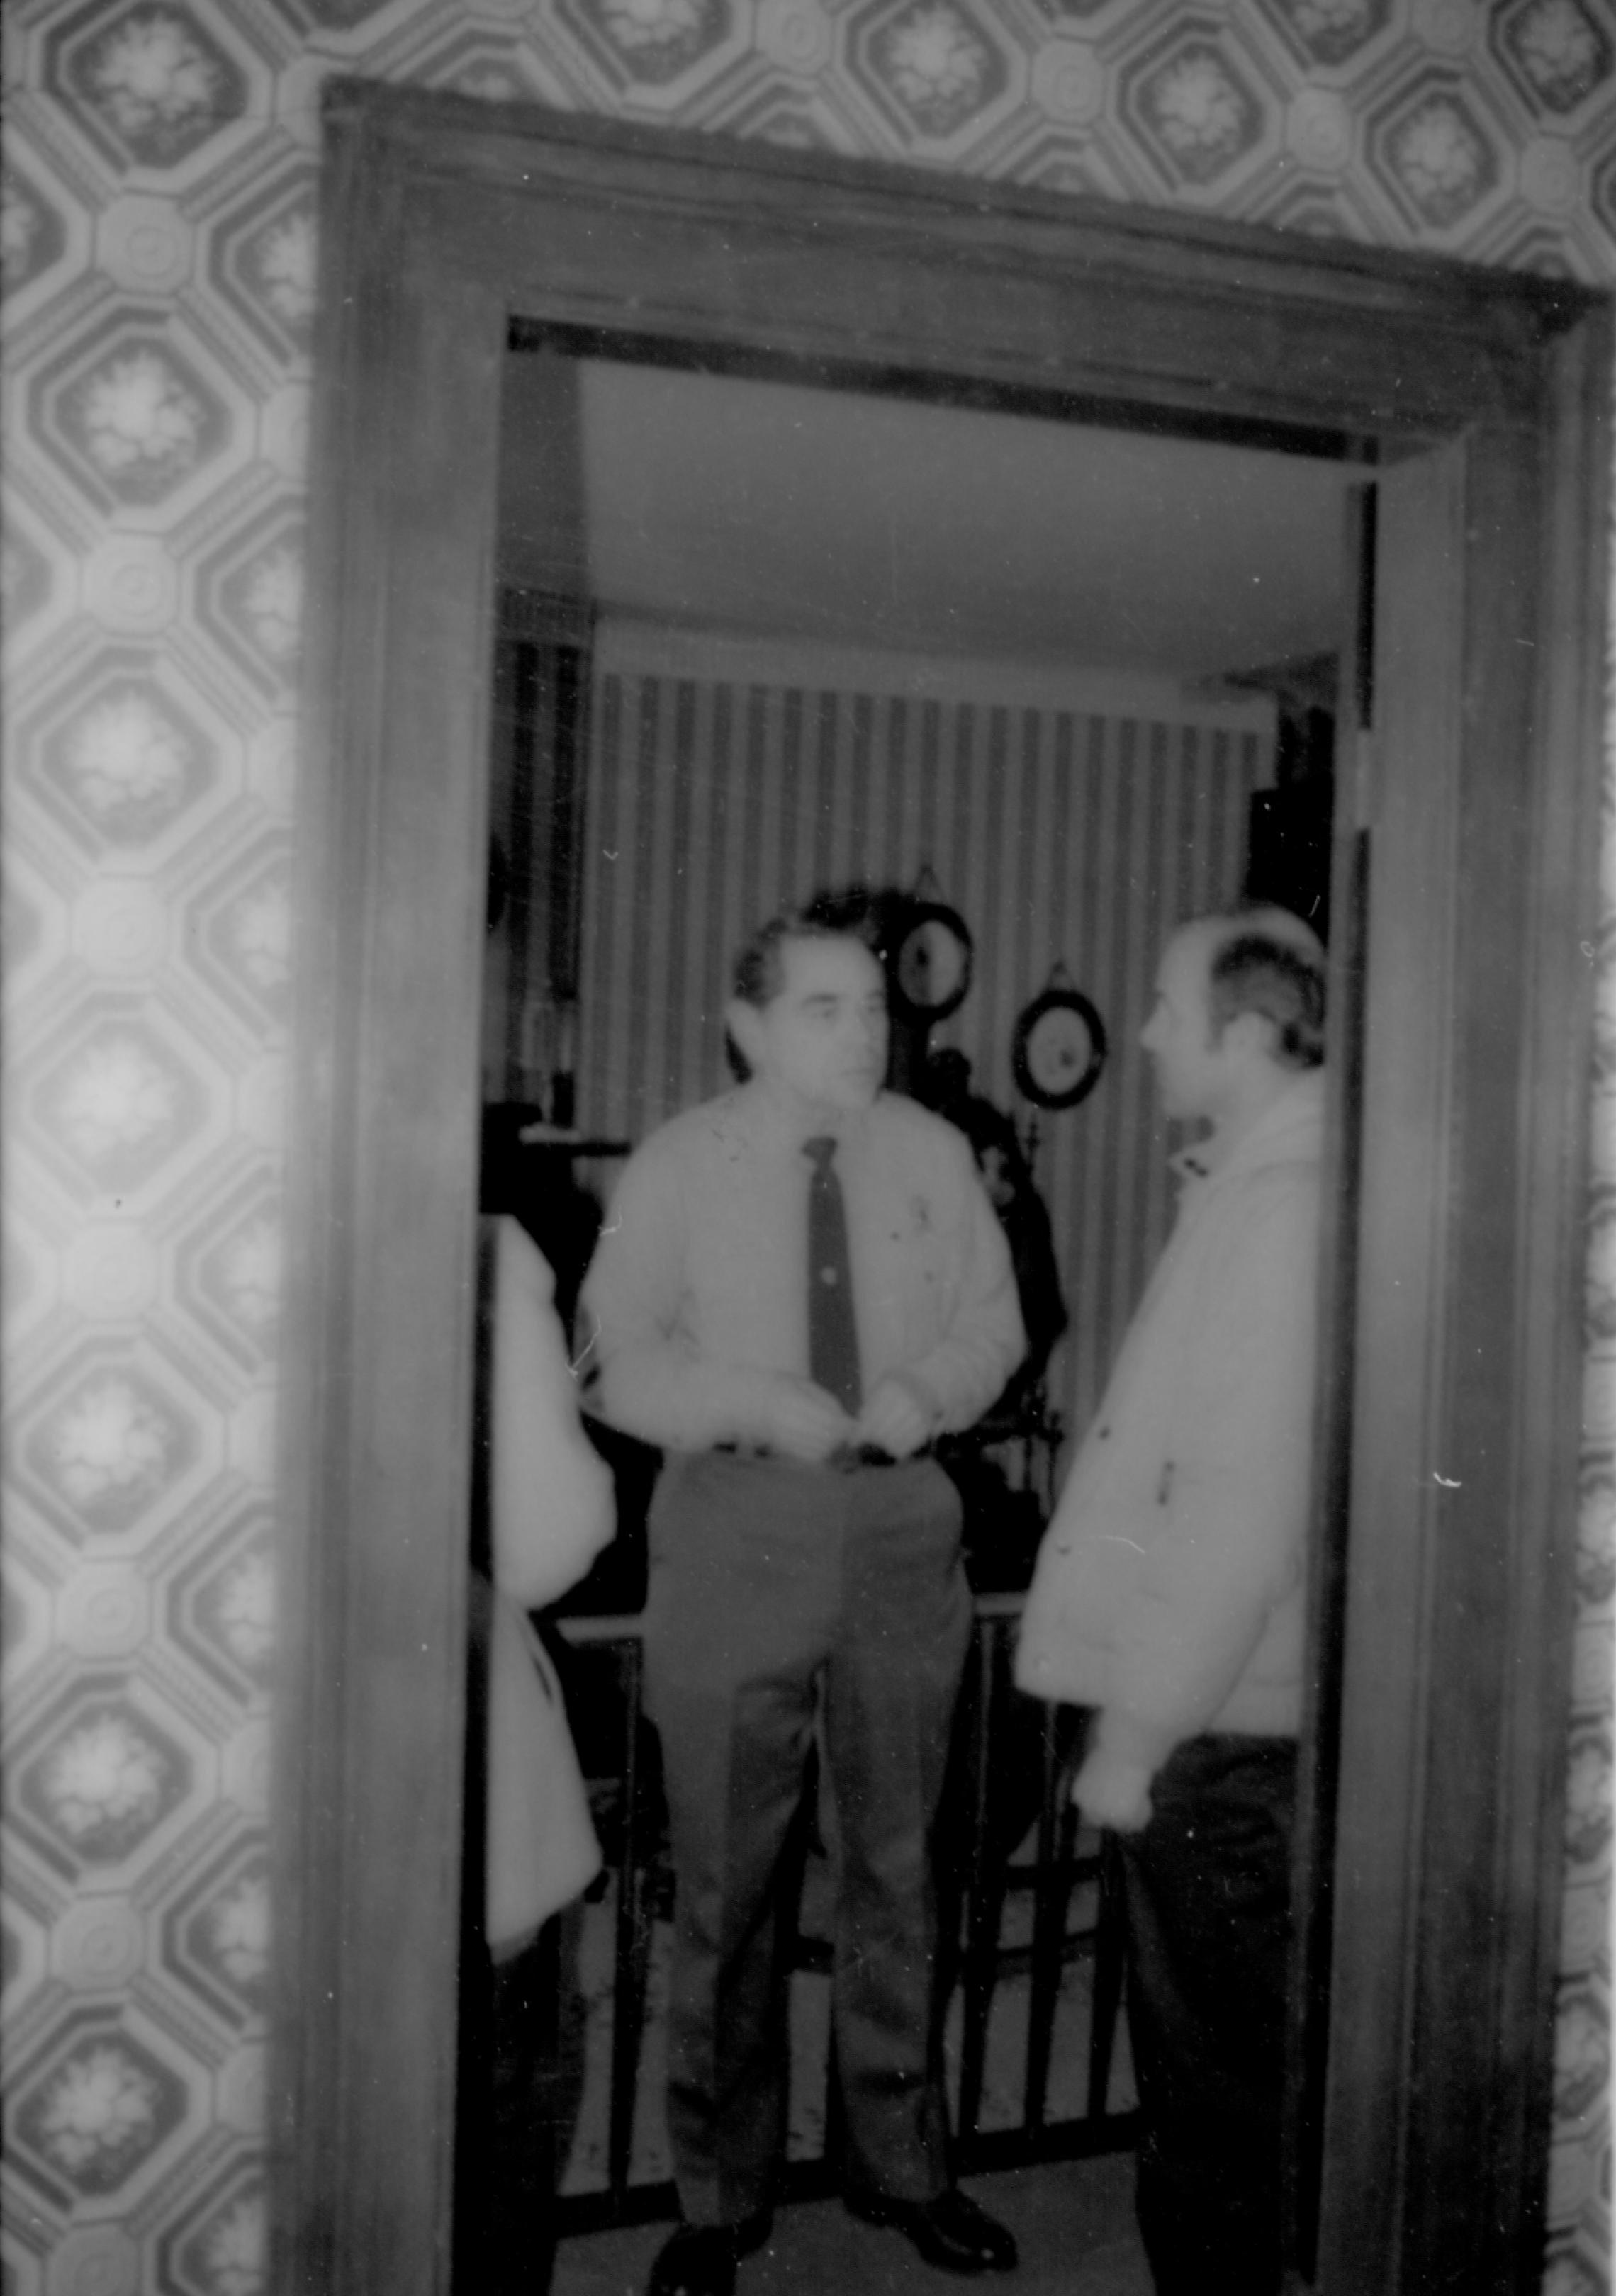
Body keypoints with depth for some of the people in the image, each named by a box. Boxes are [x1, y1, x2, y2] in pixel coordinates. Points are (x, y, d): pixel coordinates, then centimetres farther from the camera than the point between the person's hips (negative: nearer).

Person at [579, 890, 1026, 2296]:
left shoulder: (932, 1153, 3)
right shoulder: (677, 1167, -3)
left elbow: (993, 1316, 9)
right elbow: (624, 1363, -5)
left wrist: (930, 1387, -12)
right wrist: (762, 1401, -21)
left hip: (902, 1523, 2)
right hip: (735, 1531, -2)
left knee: (896, 1863, 15)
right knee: (726, 1879, 7)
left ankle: (901, 2165, 35)